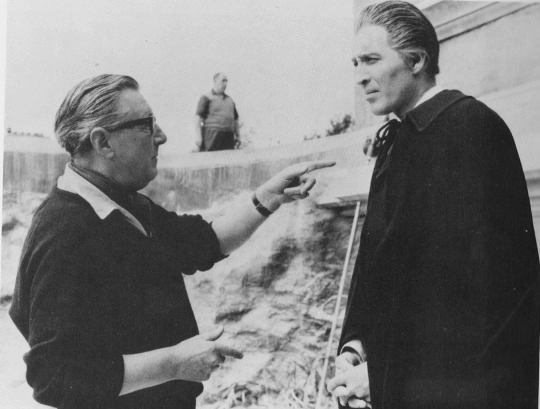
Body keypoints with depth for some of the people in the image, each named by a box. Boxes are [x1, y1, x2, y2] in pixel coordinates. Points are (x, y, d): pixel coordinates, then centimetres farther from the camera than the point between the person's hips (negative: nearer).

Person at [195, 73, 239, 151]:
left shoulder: (229, 100, 23)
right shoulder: (206, 98, 4)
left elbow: (235, 118, 28)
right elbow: (198, 117, -4)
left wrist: (237, 136, 20)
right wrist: (198, 136, -14)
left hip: (229, 138, 5)